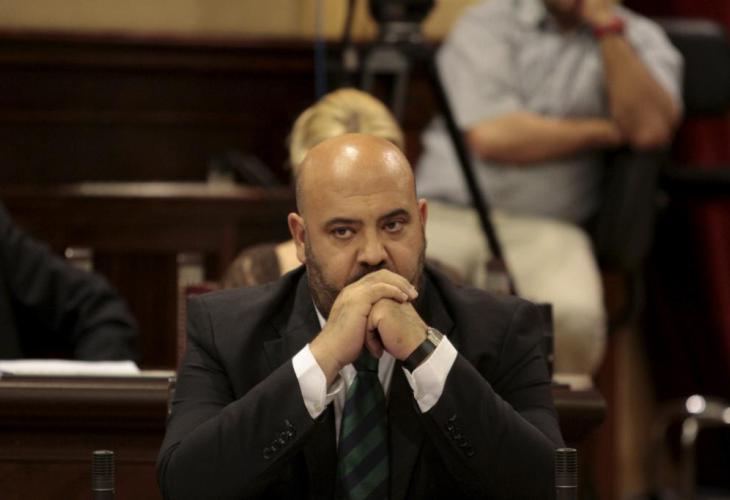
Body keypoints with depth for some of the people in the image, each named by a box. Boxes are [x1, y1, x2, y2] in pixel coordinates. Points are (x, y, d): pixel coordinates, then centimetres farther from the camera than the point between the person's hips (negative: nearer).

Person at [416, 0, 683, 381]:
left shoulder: (637, 38, 11)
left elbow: (651, 128, -9)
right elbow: (491, 136, -7)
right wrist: (604, 131, 0)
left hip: (544, 228, 0)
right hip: (447, 212, 0)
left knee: (575, 316, -34)